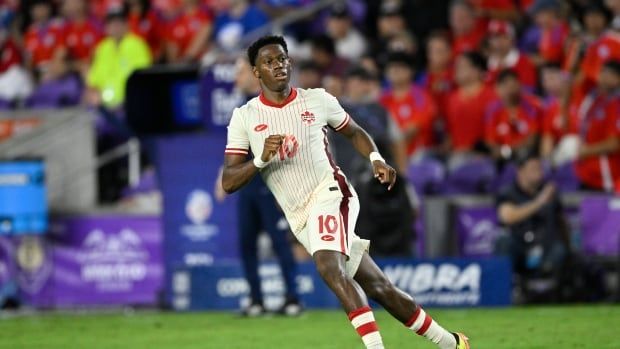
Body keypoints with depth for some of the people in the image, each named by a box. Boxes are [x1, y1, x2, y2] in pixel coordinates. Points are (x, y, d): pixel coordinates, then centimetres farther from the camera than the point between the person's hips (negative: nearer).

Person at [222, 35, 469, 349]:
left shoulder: (317, 100, 3)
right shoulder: (244, 118, 2)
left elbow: (354, 132, 20)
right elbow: (228, 182, -1)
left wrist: (376, 159, 1)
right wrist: (262, 159, -18)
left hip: (329, 194, -2)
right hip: (302, 220, 2)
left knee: (329, 267, -31)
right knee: (377, 287, 4)